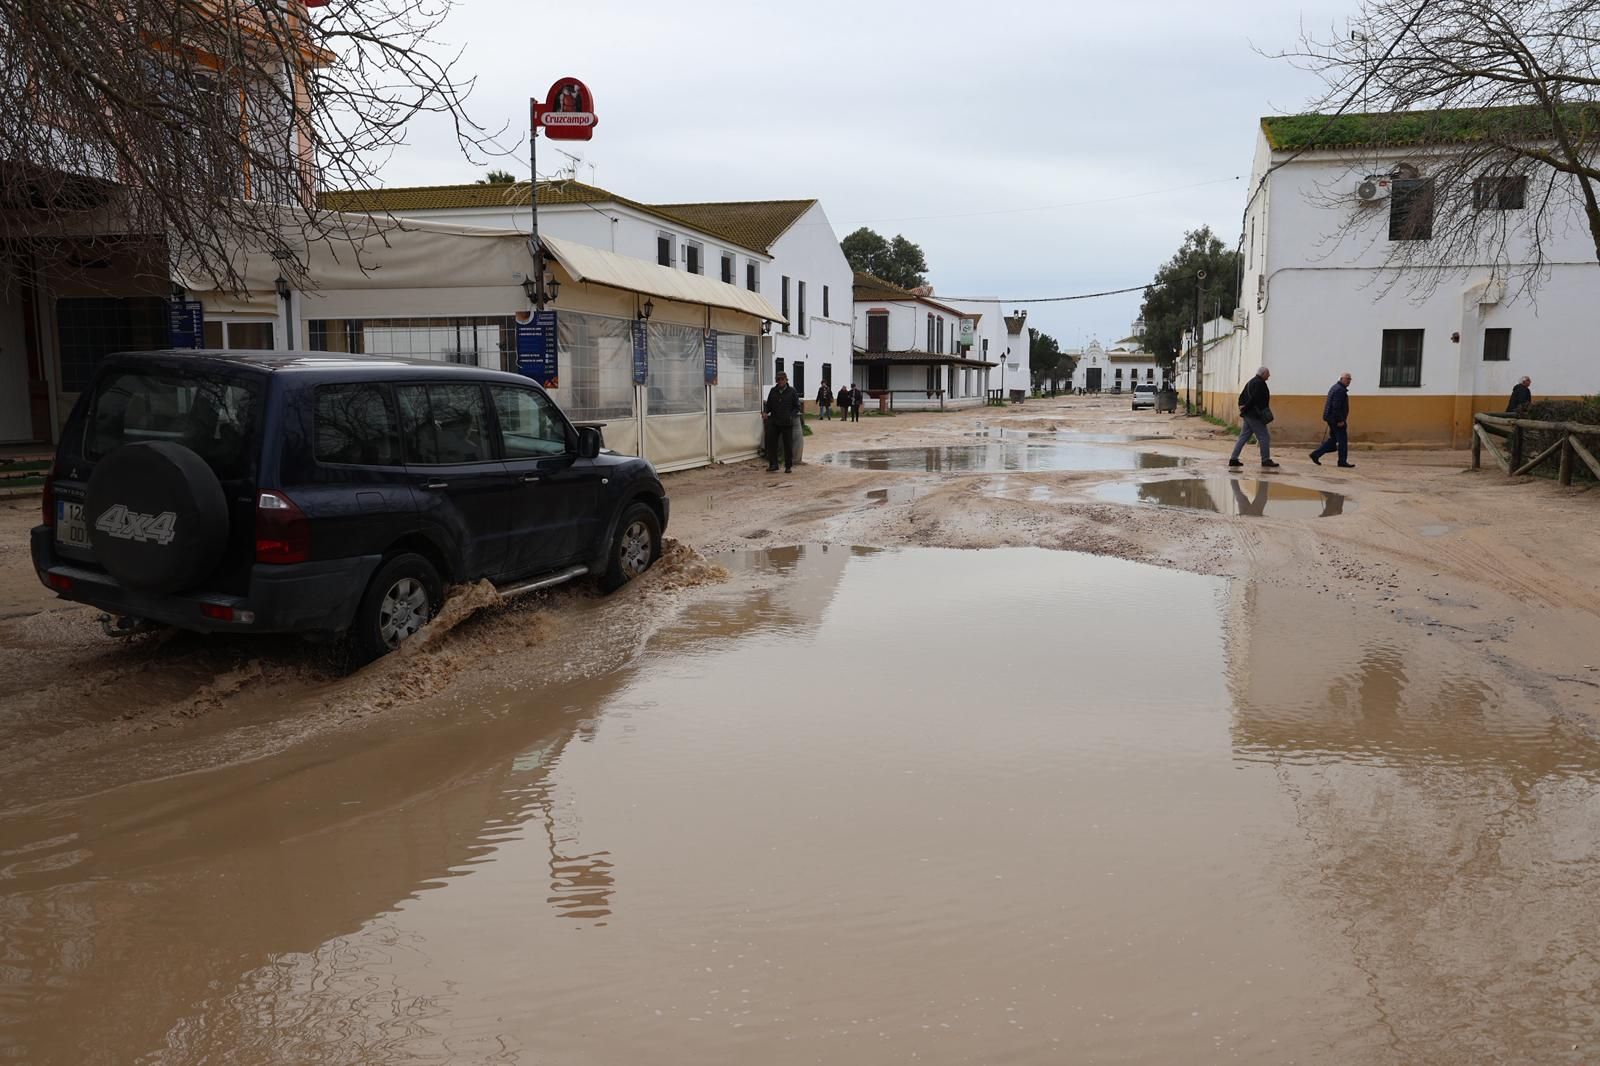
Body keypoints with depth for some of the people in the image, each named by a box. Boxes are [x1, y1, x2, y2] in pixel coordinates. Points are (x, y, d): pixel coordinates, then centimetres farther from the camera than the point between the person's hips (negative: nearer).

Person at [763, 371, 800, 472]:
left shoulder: (792, 391, 0)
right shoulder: (773, 391, 8)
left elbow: (797, 407, 2)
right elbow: (768, 405, 14)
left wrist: (791, 416, -13)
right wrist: (765, 412, -6)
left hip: (787, 423, -2)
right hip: (774, 422, 3)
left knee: (788, 445, 2)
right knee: (771, 443, -3)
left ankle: (788, 466, 12)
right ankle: (773, 464, 5)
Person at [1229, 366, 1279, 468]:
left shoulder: (1251, 382, 17)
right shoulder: (1260, 383, -14)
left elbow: (1242, 396, 18)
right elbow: (1254, 399, -23)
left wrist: (1242, 406, 3)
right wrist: (1245, 408, -14)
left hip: (1248, 415, 10)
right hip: (1255, 415, -10)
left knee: (1244, 437, 10)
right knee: (1264, 437, 0)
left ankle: (1233, 459, 7)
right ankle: (1266, 460, 5)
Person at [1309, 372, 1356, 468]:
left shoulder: (1336, 388, 18)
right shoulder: (1340, 390, -16)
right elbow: (1336, 407, -24)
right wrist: (1340, 420, -22)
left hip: (1331, 418, 10)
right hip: (1336, 419, -10)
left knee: (1333, 439, 15)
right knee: (1342, 440, -4)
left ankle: (1316, 454, 12)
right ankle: (1342, 461, 1)